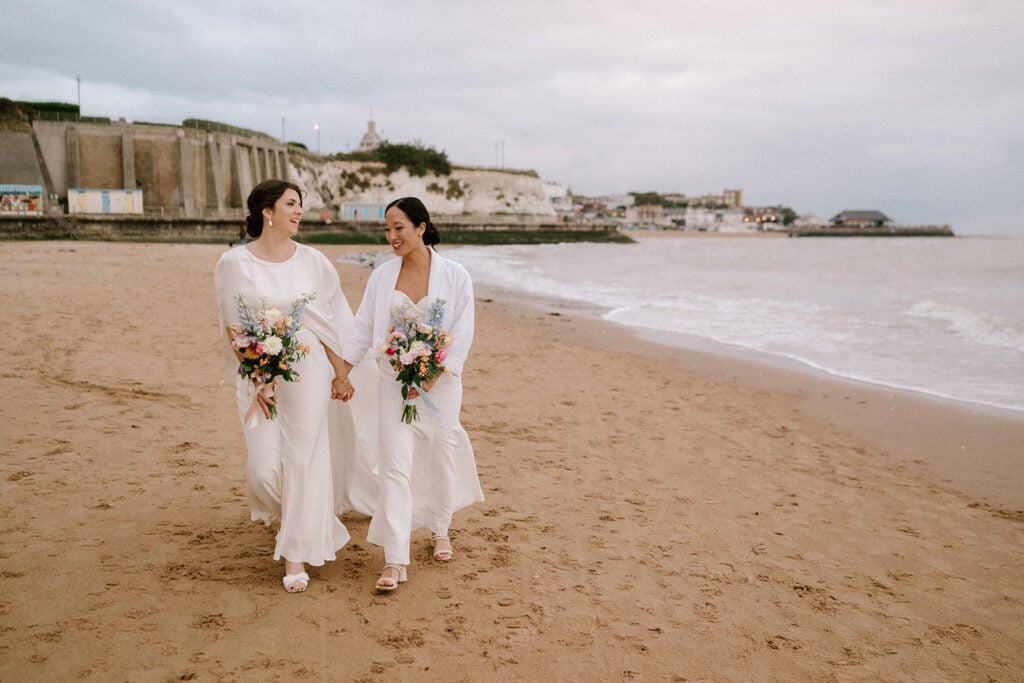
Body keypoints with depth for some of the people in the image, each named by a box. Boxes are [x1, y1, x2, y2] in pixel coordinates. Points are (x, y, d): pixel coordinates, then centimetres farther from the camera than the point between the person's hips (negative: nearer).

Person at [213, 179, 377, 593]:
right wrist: (258, 380, -9)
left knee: (303, 461, 1)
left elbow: (330, 323, 5)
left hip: (308, 372, 1)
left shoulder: (312, 261, 1)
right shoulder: (233, 264, -4)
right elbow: (233, 329, -3)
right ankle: (289, 518, 36)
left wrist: (341, 373, 5)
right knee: (264, 468, 1)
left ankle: (296, 555, 13)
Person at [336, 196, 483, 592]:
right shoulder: (382, 276, 1)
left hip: (440, 382, -1)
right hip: (393, 383, 1)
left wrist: (432, 378, -16)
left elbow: (462, 334, -9)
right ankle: (395, 559, 0)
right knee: (395, 467, -4)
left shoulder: (454, 275, -7)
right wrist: (342, 372, 3)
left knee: (441, 458, 12)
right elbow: (363, 326, 7)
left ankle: (440, 529, 38)